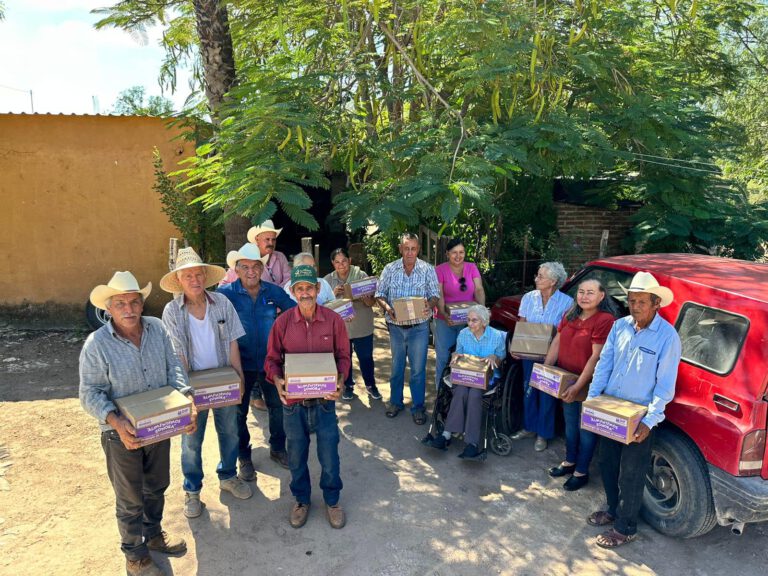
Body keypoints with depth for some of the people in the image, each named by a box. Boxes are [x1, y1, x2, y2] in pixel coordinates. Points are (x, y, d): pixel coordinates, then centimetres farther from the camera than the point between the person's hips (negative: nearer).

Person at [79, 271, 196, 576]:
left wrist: (186, 398, -17)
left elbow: (173, 367, -2)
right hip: (122, 433, -4)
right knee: (130, 499, 14)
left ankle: (153, 534, 50)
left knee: (156, 487, 25)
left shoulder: (157, 328, -7)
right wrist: (115, 420, -31)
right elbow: (90, 394, -16)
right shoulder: (96, 344, -19)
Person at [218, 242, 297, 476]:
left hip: (270, 361, 2)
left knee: (278, 406, 15)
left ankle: (278, 448, 38)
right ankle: (244, 458, 32)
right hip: (241, 364, -2)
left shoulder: (274, 291, -3)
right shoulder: (226, 294, -11)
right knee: (239, 412, 13)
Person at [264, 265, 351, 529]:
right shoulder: (282, 322, -7)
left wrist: (341, 379, -19)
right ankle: (301, 500, 42)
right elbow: (272, 359, 1)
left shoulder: (334, 320, -8)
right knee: (296, 456, 18)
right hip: (292, 401, 1)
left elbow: (343, 356, 0)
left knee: (329, 455, 11)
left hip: (325, 400, -1)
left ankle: (332, 500, 36)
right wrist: (277, 379, -19)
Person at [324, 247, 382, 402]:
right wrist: (334, 294, -19)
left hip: (362, 327, -1)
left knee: (366, 357, 10)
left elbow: (372, 302, -7)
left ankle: (370, 385, 31)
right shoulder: (328, 280, -1)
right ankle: (348, 386, 34)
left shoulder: (361, 275, -7)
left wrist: (365, 298, -29)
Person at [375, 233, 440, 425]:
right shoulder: (390, 269, -1)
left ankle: (418, 407, 20)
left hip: (419, 327, -1)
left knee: (418, 369, 5)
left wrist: (429, 304, -24)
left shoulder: (428, 270, -4)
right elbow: (380, 294, 2)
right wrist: (387, 308, -18)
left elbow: (435, 295, -2)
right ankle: (395, 402, 32)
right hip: (396, 327, 2)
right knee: (396, 367, 15)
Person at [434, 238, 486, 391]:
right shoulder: (440, 270, -6)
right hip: (446, 321, -2)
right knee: (443, 357, 5)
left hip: (468, 321, 2)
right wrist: (444, 314, -28)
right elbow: (439, 295, -13)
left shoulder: (472, 267, 2)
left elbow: (479, 290, -5)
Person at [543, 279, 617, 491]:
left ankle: (581, 472, 26)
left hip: (589, 384, -7)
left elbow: (596, 357, -24)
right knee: (570, 423, 21)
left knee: (585, 428, 9)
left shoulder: (605, 320, -20)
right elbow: (557, 342, 9)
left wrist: (578, 386, -25)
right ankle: (569, 462, 40)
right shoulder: (571, 315, 4)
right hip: (567, 382, 7)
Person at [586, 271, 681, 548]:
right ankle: (613, 510, 41)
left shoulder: (667, 336, -16)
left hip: (639, 419, -6)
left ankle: (625, 528, 26)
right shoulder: (620, 326, -1)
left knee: (630, 474, 7)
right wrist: (592, 397, -3)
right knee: (606, 462, 19)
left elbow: (665, 385, -16)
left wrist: (649, 421, -21)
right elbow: (604, 364, 4)